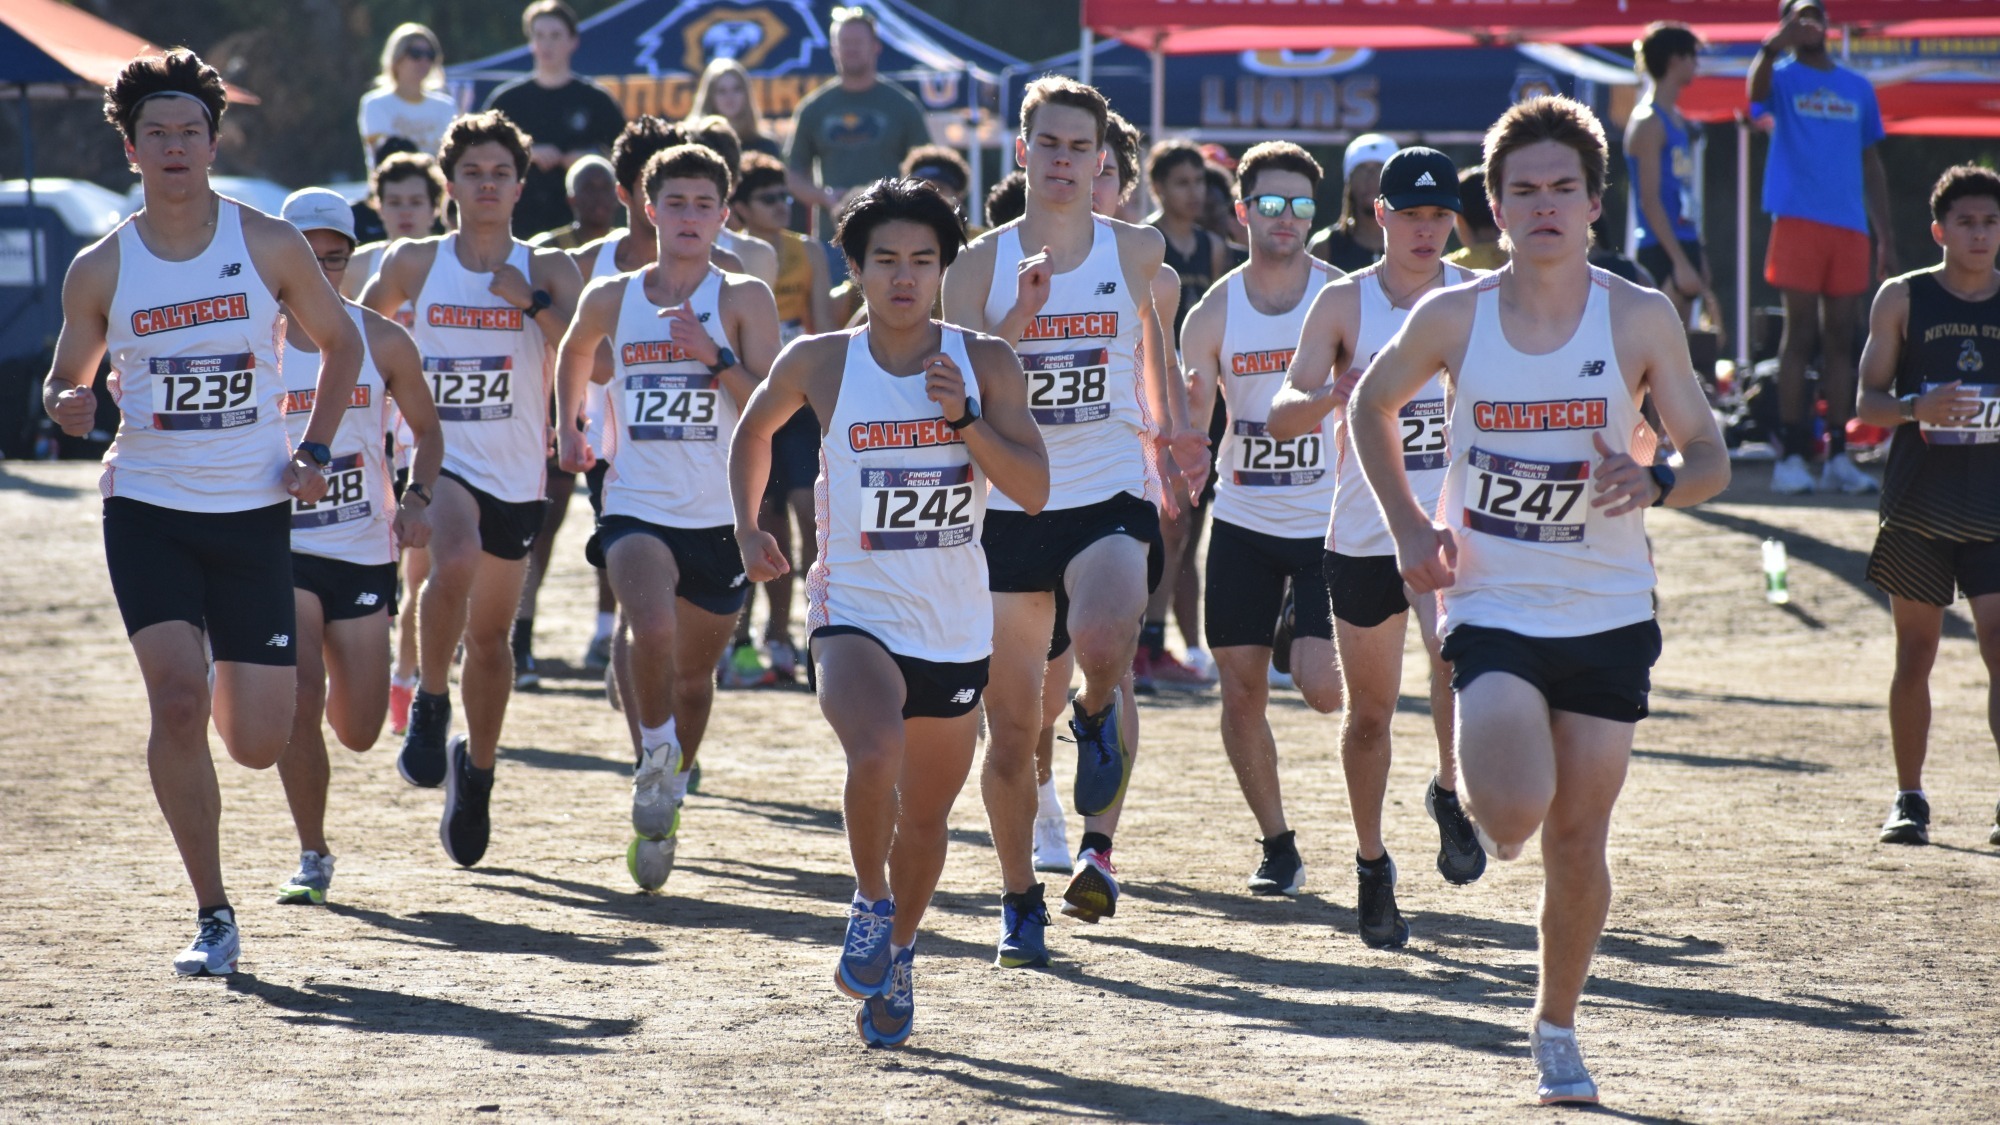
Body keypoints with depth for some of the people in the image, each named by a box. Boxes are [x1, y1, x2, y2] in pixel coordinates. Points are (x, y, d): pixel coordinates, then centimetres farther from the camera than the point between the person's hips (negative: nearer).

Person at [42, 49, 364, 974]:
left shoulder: (269, 246, -1)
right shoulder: (100, 270, -1)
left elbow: (340, 343, 13)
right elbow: (66, 377, 11)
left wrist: (314, 452, 2)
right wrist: (66, 403, -13)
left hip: (252, 514, 1)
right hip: (146, 508, -1)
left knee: (258, 745, -1)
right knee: (178, 701, -20)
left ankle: (233, 677, 38)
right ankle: (212, 915, -7)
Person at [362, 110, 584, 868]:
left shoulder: (548, 271, 1)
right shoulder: (413, 265, 2)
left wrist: (534, 302, -19)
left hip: (517, 476, 2)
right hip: (440, 459, -2)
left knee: (490, 633, 12)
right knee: (454, 565, -34)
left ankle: (477, 770, 33)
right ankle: (429, 709, -14)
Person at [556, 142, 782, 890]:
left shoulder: (743, 301, -3)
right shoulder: (611, 300, 3)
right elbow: (574, 351, 27)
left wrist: (715, 359, -22)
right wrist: (567, 425, 17)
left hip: (720, 518, 0)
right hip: (637, 509, 0)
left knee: (693, 674, 12)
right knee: (654, 629, -29)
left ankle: (666, 799, 35)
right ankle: (656, 753, -5)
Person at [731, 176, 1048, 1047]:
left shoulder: (984, 364, -3)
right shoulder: (819, 364, -4)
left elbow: (1033, 492, -9)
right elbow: (753, 431, 17)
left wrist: (962, 419, -20)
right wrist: (747, 528, 6)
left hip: (957, 631, 2)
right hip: (857, 617, -2)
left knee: (925, 817, 15)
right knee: (876, 755, -32)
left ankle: (895, 957, 41)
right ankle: (870, 902, -7)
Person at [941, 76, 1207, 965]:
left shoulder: (1136, 252, 3)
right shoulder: (979, 267, -1)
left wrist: (1171, 426, 20)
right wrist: (1020, 316, -20)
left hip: (1112, 499, -1)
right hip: (1011, 511, 1)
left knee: (1102, 642, -32)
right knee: (1011, 730, 5)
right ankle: (1020, 899, 26)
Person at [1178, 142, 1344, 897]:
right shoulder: (1215, 312, 0)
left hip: (1328, 520, -2)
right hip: (1243, 522, 2)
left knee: (1321, 684, -15)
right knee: (1242, 691, 2)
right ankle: (1277, 845, 17)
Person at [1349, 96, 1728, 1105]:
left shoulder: (1641, 320, -7)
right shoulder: (1451, 319, -6)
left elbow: (1710, 457, -2)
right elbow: (1370, 404, 13)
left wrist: (1655, 483, -24)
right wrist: (1407, 525, 2)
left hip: (1609, 613, 1)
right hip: (1492, 606, -1)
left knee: (1578, 839, 8)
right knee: (1513, 814, -22)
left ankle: (1556, 1027, 29)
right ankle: (1478, 792, 16)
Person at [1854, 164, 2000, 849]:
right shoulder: (1903, 299, 2)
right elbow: (1869, 401, 0)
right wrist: (1918, 407, -19)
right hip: (1918, 502, 0)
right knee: (1915, 652, 5)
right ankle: (1909, 798, 16)